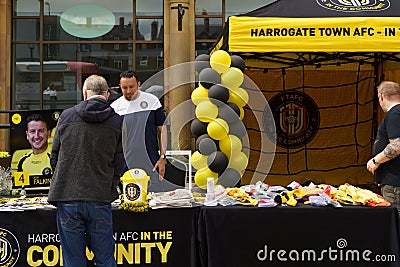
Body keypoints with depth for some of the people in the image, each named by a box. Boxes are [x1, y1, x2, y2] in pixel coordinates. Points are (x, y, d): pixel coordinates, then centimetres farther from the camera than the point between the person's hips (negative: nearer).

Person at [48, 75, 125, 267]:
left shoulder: (66, 116, 4)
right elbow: (118, 163, 5)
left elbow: (54, 156, 11)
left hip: (67, 196, 0)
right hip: (100, 199, 0)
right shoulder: (116, 122, 2)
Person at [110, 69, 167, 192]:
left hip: (151, 164, 0)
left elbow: (162, 129, 7)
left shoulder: (151, 101, 3)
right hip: (125, 166, 0)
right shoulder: (115, 106, 4)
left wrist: (162, 157, 0)